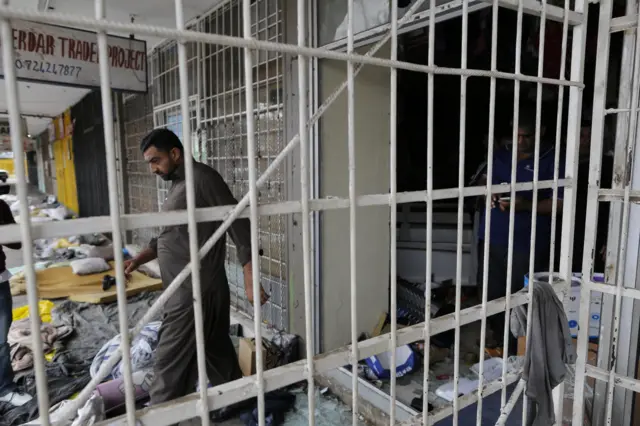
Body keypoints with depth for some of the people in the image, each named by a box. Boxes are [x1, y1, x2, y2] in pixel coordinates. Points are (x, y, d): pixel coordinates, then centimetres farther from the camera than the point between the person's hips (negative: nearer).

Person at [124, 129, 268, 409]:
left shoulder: (203, 178, -14)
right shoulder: (178, 184, 16)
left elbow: (238, 225, -18)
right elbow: (170, 236, 24)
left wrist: (250, 280, -22)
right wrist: (140, 258, 10)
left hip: (195, 292, -9)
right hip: (188, 290, 9)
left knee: (170, 363, 1)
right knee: (218, 355, 18)